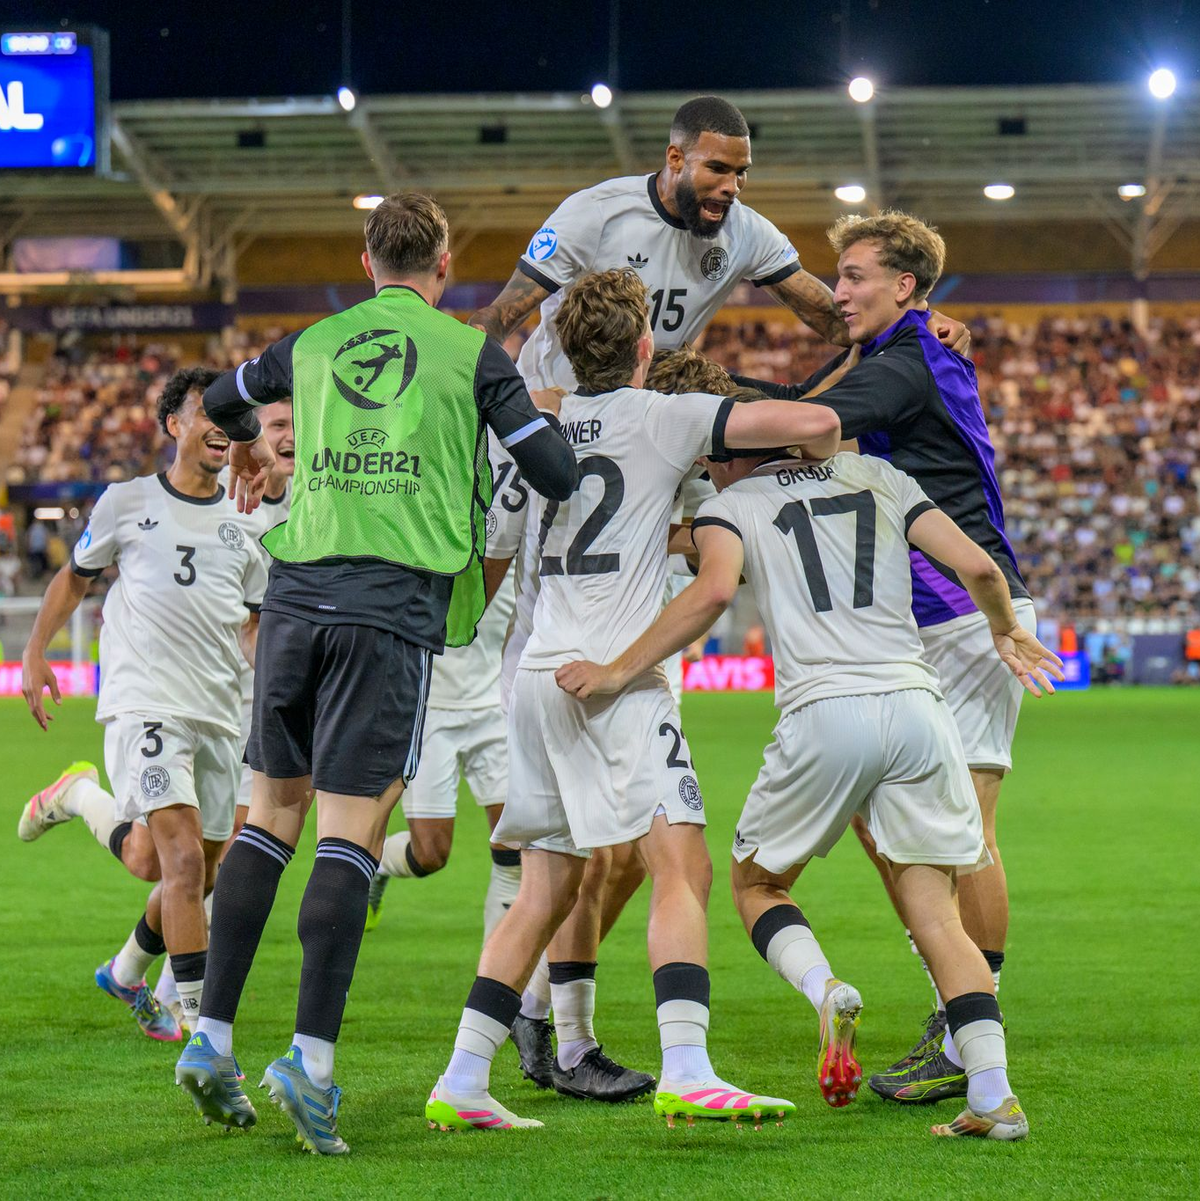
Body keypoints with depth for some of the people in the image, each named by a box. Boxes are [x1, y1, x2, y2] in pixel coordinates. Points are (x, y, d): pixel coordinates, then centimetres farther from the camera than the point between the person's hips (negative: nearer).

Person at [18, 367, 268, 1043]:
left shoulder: (244, 525, 11)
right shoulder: (128, 503, 4)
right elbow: (76, 577, 17)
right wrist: (36, 652, 9)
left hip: (219, 716, 4)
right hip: (144, 704, -4)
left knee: (197, 879, 12)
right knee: (184, 860, -22)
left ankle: (128, 971, 41)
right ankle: (201, 1026, -16)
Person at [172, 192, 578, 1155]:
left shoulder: (314, 345, 17)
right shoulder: (471, 354, 4)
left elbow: (223, 398, 36)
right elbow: (555, 472, 0)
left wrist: (248, 451, 58)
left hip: (295, 595, 4)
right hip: (395, 603, -4)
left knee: (272, 814, 12)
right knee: (353, 830, -6)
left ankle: (212, 1039, 9)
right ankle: (312, 1058, -14)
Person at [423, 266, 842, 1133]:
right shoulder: (665, 417, -2)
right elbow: (817, 422, -5)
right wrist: (825, 465, 12)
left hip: (541, 673, 7)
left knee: (546, 887, 12)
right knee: (683, 866, -13)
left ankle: (462, 1081, 8)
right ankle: (686, 1072, -28)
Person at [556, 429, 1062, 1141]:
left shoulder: (729, 507, 12)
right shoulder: (879, 479, 21)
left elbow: (715, 590, -10)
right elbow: (978, 568, 14)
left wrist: (618, 673, -5)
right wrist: (1007, 632, 34)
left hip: (825, 715, -3)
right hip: (917, 703, 3)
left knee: (757, 884, 18)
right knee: (936, 916, 9)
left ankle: (825, 990, -11)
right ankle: (994, 1095, -6)